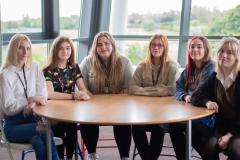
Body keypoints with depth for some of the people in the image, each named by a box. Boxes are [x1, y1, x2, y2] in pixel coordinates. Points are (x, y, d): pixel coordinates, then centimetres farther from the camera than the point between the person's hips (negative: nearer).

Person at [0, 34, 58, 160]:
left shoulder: (34, 67, 8)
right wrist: (30, 99, -20)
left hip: (32, 118, 3)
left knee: (39, 143, -30)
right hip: (14, 124, -3)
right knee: (46, 131, -32)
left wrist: (33, 104, -16)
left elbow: (43, 94, 5)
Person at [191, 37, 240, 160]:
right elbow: (195, 96, 6)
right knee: (209, 147, -25)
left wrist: (230, 135, -21)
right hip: (222, 125, 3)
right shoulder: (215, 77, 2)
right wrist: (207, 102, -16)